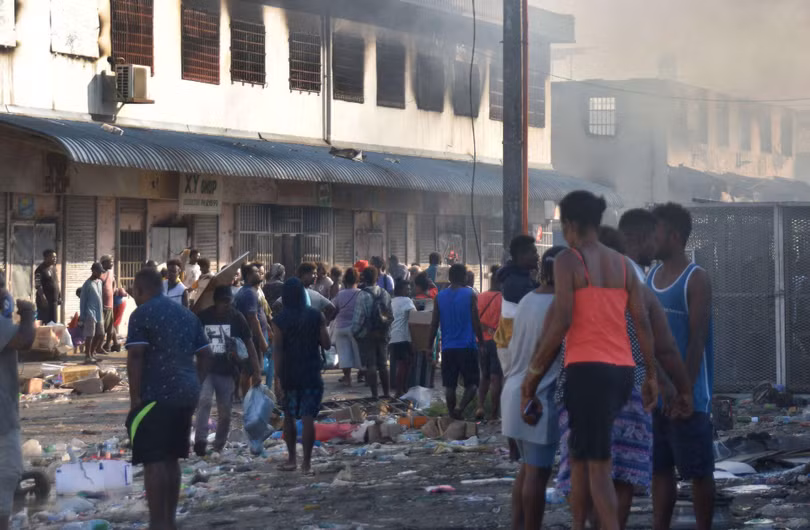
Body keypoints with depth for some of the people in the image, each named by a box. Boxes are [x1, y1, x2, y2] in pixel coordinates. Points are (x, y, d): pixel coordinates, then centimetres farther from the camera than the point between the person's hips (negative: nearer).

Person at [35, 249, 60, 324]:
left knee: (53, 323, 9)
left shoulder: (53, 268, 14)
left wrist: (60, 296, 18)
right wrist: (42, 298, -25)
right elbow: (38, 285, -18)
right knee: (44, 322, -9)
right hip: (45, 301, -8)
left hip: (54, 300, 8)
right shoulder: (41, 270, -12)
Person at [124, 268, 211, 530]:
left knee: (154, 461, -5)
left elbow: (135, 355, -15)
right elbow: (205, 353, 16)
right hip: (186, 395, 7)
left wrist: (135, 396, -12)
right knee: (171, 459, 15)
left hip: (157, 395, -7)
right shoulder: (186, 313, 17)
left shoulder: (142, 314, -5)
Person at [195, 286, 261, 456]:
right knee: (204, 401, -24)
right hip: (206, 370, -1)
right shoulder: (203, 317, -3)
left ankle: (219, 447, 19)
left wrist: (256, 371, -6)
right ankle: (200, 441, -27)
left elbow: (249, 344, 0)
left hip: (227, 372, 1)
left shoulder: (236, 318, -1)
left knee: (225, 413, 4)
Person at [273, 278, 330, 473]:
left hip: (289, 374, 0)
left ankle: (292, 459, 16)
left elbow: (277, 351, -9)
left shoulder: (280, 320, -5)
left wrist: (279, 377, -8)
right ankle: (306, 462, -7)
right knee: (308, 418, -3)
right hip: (311, 374, 0)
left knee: (289, 417, 15)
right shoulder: (316, 316, -3)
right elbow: (326, 344, -3)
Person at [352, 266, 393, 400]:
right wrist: (386, 329, 14)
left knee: (370, 365, -1)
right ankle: (386, 392, 17)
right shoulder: (384, 294, 3)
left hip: (367, 335, -5)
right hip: (382, 334, 5)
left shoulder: (363, 295, -15)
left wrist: (354, 332, -4)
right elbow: (390, 314, 6)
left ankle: (374, 393, -2)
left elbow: (358, 317, -15)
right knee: (383, 364, 14)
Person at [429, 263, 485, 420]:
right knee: (472, 383, 3)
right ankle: (461, 408, -19)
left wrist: (430, 346, 14)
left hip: (448, 348, 3)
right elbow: (476, 322, -6)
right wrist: (481, 342, 4)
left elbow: (434, 324, 6)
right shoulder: (470, 295, -4)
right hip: (467, 347, -3)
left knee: (450, 385, 8)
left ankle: (453, 415, 6)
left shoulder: (440, 297, 5)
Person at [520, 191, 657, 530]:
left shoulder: (568, 260, -4)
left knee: (597, 463, -7)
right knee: (580, 453, 19)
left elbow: (561, 321, -13)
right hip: (622, 371, 7)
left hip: (587, 369, -7)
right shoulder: (622, 264, 13)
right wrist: (651, 375, 14)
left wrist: (534, 371, -6)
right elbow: (642, 323, 9)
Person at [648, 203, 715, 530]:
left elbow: (697, 341, -12)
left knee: (698, 472, 1)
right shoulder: (650, 278, 13)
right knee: (659, 469, 8)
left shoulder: (695, 280, -7)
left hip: (686, 396, -7)